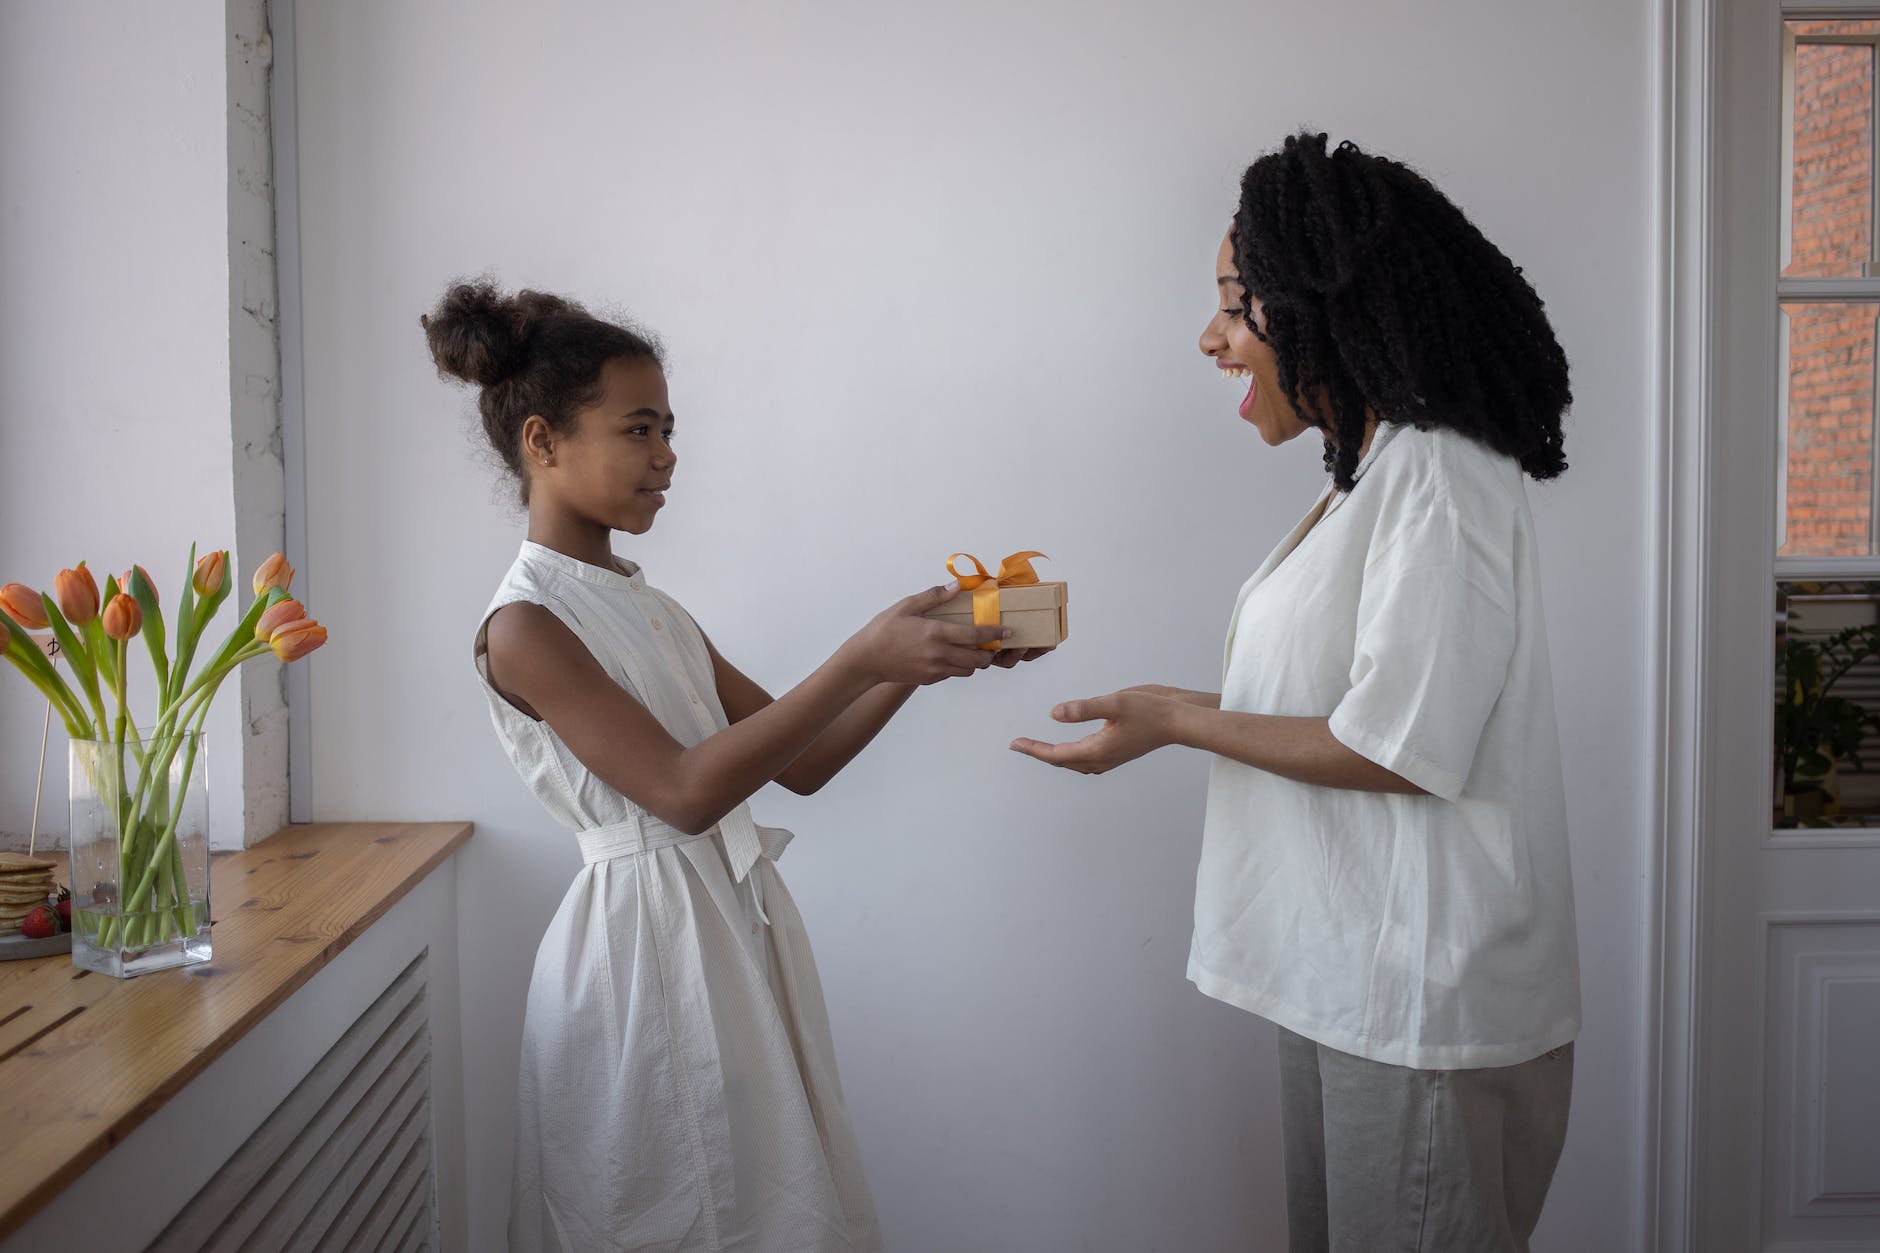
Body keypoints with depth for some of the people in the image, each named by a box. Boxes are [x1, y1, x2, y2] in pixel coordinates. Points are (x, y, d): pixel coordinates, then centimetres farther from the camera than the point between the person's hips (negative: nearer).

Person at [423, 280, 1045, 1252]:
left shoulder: (650, 611, 11)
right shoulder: (523, 625, -13)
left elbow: (801, 761, 9)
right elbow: (685, 789, -22)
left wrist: (915, 656, -5)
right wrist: (859, 659, -26)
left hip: (735, 924, 8)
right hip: (642, 940, -8)